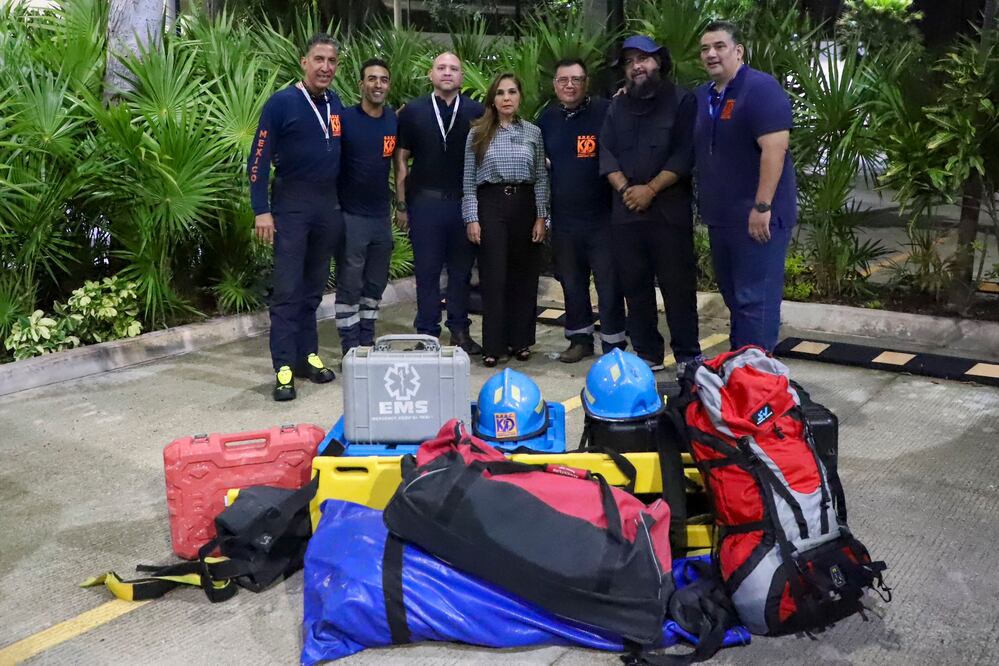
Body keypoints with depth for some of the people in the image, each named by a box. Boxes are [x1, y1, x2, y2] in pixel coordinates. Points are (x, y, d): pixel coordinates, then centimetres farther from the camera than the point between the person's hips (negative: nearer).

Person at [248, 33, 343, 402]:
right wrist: (262, 211, -15)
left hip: (329, 206, 5)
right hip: (292, 205, -5)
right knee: (288, 289, -5)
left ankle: (307, 355, 19)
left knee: (314, 287, 10)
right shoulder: (281, 103, -7)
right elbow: (259, 160, -9)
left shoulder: (336, 105, 9)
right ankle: (285, 367, -2)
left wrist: (343, 202, 12)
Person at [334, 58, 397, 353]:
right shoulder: (345, 118, -8)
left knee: (375, 285, 12)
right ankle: (350, 348, 8)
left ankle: (367, 343, 24)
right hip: (351, 216, -5)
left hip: (382, 215, 5)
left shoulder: (395, 120, 5)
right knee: (349, 286, 0)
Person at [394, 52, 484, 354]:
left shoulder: (476, 112, 5)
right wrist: (401, 204, 1)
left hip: (465, 202, 1)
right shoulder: (413, 111, 5)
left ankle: (460, 329, 19)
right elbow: (401, 159, 6)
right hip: (424, 201, -1)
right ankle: (427, 333, 13)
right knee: (427, 270, 4)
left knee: (462, 269, 8)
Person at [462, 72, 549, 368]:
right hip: (490, 205, -2)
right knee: (493, 277, -2)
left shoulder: (533, 132, 8)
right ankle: (493, 346, 4)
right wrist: (471, 218, -4)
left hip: (524, 205, 2)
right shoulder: (478, 133, 5)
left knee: (524, 275, 5)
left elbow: (541, 178, 8)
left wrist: (541, 217, 0)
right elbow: (469, 180, 4)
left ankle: (520, 341, 16)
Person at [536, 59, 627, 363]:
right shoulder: (547, 118, 9)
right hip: (563, 218, 5)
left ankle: (614, 344, 10)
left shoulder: (606, 111, -7)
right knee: (571, 282, 14)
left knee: (609, 283, 0)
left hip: (602, 216, -5)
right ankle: (580, 338, 27)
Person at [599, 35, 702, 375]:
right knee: (635, 285, 7)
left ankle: (688, 356, 5)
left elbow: (685, 153, -7)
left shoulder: (681, 100, 2)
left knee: (678, 284, -3)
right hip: (626, 209, 5)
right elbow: (606, 153, 8)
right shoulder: (617, 107, 17)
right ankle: (648, 355, 15)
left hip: (670, 208, -4)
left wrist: (651, 189, -14)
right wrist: (624, 188, -8)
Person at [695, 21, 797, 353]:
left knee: (754, 299, -5)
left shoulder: (761, 88, -11)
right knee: (733, 296, 15)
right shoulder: (702, 96, 13)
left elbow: (774, 149, -19)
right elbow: (698, 153, 24)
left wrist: (762, 207, -22)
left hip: (757, 216, -8)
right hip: (720, 216, 8)